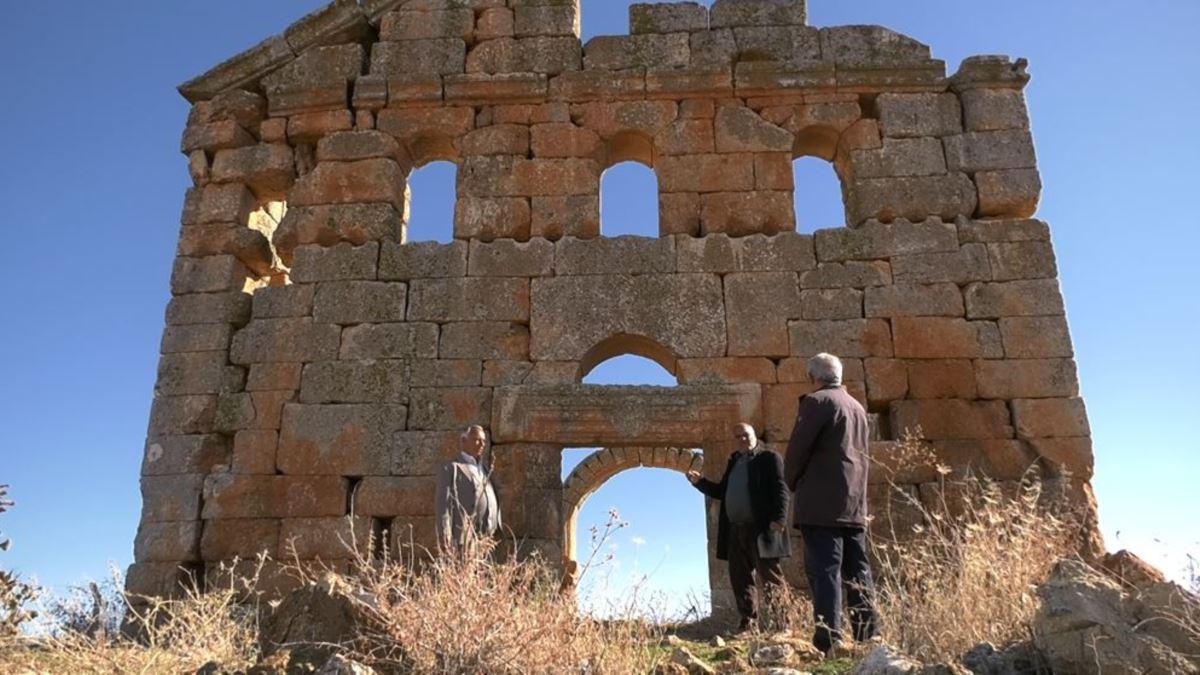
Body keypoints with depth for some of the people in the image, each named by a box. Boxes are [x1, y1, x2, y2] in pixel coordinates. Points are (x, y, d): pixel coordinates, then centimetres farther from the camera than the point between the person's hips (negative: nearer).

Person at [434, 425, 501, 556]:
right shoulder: (451, 468, 2)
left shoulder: (485, 468, 22)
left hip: (489, 537, 6)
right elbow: (443, 502, -5)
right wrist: (444, 536, -14)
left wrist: (498, 530, 14)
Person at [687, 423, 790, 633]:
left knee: (770, 578, -4)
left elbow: (780, 490, -10)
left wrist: (778, 518, -22)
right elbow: (721, 492, 24)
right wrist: (700, 482, 9)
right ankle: (748, 622, 11)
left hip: (761, 529, -7)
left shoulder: (769, 458, 0)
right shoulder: (734, 462, 21)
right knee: (740, 579, 6)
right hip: (735, 530, 7)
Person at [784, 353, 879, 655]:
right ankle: (868, 636, 10)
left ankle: (828, 638, -14)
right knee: (857, 570, 9)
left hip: (822, 502, -8)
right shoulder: (857, 407, 19)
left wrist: (792, 483, 5)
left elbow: (798, 447, -11)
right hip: (855, 503, 8)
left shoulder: (816, 401, -7)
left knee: (824, 569, -10)